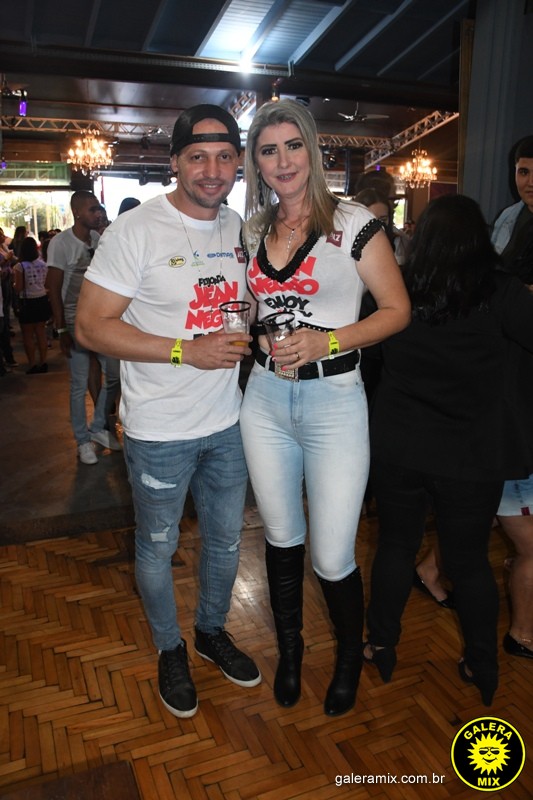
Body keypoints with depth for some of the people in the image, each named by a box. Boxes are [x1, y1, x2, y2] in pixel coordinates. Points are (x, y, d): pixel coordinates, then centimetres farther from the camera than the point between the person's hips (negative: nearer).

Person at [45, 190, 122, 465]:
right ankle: (82, 439, 20)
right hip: (75, 322, -5)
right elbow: (54, 290, -7)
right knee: (80, 384, 2)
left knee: (115, 375, 7)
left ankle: (97, 427, 28)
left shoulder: (98, 239, 6)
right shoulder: (61, 242, -8)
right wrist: (62, 330, -11)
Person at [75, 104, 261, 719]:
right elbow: (91, 326, -18)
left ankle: (212, 631, 47)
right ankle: (169, 649, 42)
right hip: (160, 432, -5)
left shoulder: (241, 228, 4)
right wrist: (187, 351, -24)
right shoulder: (136, 230, -15)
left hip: (227, 423, 6)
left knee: (225, 541, 20)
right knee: (157, 549, 15)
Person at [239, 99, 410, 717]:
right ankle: (289, 649, 42)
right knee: (281, 538, 17)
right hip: (265, 398, 5)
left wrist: (327, 340, -18)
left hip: (333, 400, -4)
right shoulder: (252, 231, 9)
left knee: (332, 558, 1)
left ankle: (350, 658, 34)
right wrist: (255, 335, 1)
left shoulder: (353, 223, -5)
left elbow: (397, 310, -5)